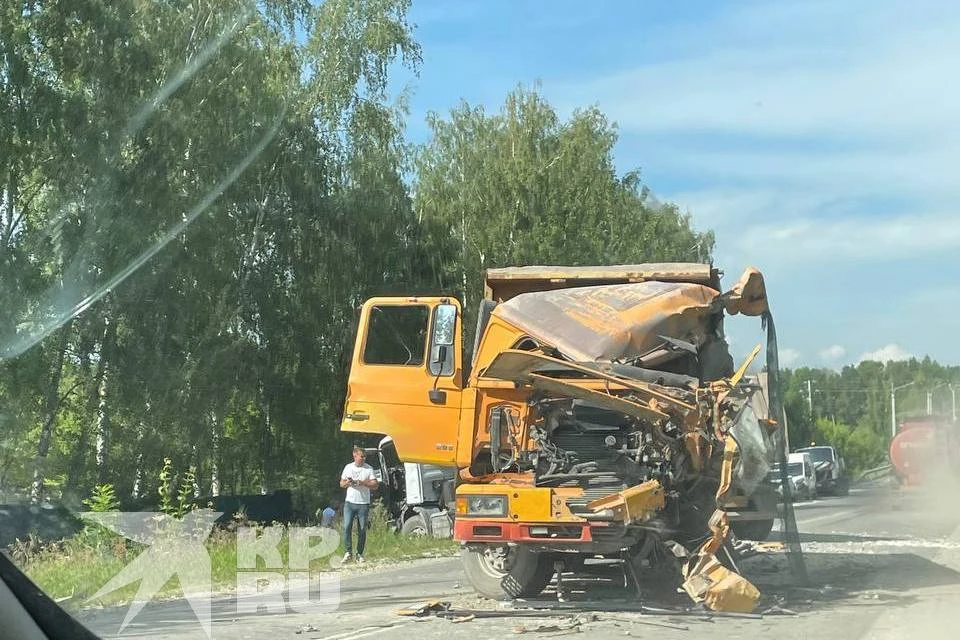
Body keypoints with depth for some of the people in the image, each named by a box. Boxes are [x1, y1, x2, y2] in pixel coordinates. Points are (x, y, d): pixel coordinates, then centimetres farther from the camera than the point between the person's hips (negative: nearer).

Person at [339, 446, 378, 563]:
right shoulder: (348, 467, 9)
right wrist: (347, 483, -7)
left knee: (362, 530, 0)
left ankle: (359, 554, 9)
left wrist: (363, 483, -17)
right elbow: (341, 484, 15)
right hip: (349, 502, 1)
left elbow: (375, 485, -3)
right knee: (347, 527, -10)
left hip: (363, 504, -1)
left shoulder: (369, 469, 2)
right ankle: (348, 552, -1)